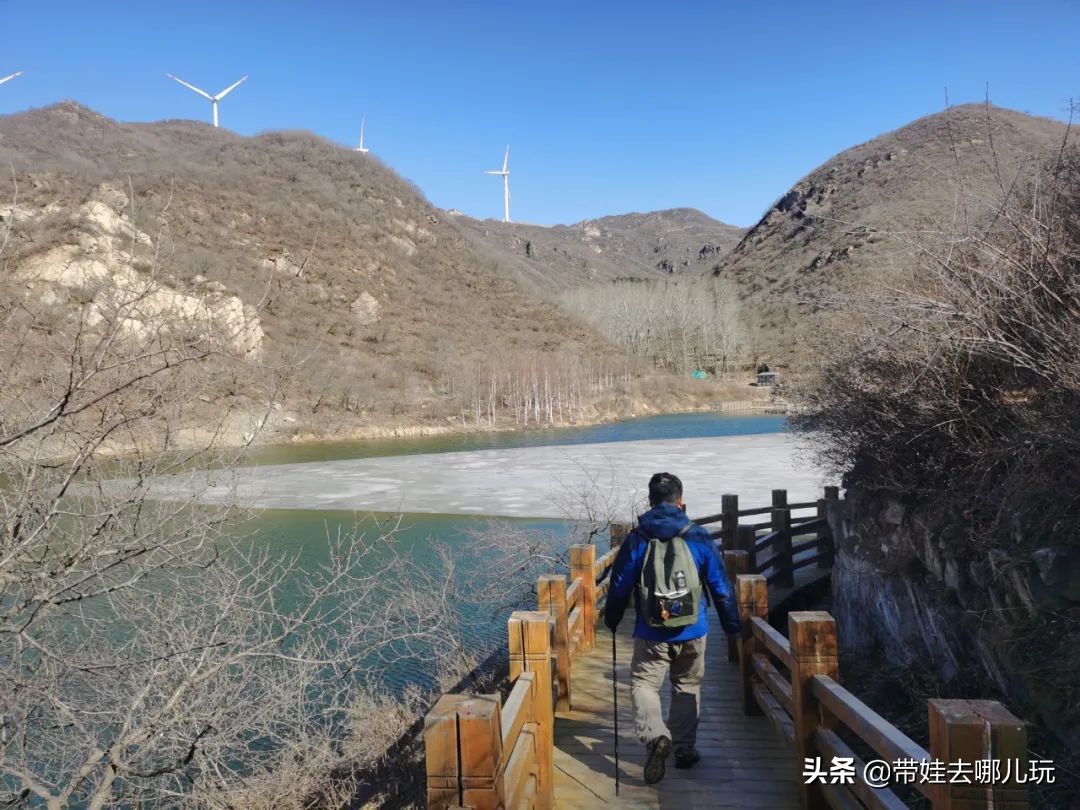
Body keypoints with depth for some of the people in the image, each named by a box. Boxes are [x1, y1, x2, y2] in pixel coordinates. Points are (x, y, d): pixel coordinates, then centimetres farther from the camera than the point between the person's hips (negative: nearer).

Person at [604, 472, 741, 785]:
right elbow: (721, 587, 1)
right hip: (692, 632, 2)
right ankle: (685, 749, 24)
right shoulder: (699, 537, -4)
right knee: (688, 687, 18)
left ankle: (655, 736, -18)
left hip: (651, 634, -2)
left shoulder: (636, 539, -6)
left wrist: (611, 620, 15)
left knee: (643, 684, 5)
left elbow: (619, 586, -1)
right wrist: (732, 626, 12)